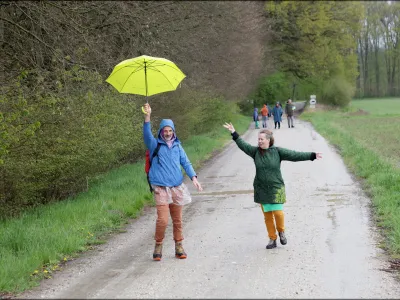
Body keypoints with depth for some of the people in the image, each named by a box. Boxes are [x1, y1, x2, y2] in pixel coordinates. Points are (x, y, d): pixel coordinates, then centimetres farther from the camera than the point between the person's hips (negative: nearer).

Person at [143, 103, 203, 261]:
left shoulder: (177, 146, 12)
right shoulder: (155, 145, 2)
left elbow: (186, 163, 11)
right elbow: (147, 134, -15)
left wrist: (193, 177, -5)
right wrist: (147, 116, -30)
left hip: (177, 187, 4)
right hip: (161, 188, -3)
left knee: (177, 220, 9)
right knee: (162, 220, -12)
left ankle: (178, 246, 21)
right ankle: (158, 245, 7)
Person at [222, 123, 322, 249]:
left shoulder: (277, 151, -6)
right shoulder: (255, 151, 2)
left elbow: (295, 155, -7)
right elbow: (243, 145, 3)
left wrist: (312, 155, -10)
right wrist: (234, 133, 0)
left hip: (276, 188, -3)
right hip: (261, 190, 3)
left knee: (278, 212, -10)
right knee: (267, 216, 7)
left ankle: (281, 231, 19)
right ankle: (272, 239, 18)